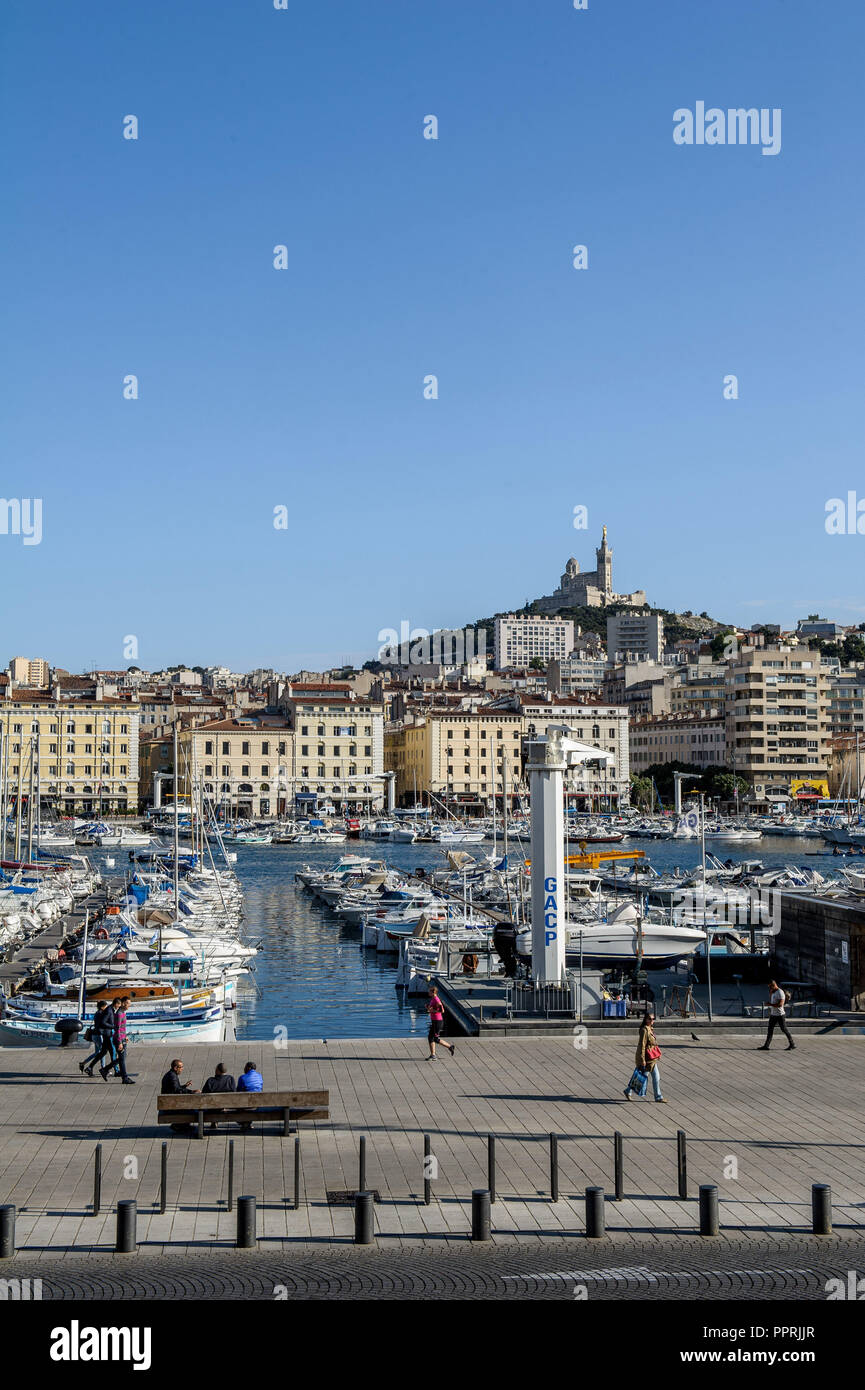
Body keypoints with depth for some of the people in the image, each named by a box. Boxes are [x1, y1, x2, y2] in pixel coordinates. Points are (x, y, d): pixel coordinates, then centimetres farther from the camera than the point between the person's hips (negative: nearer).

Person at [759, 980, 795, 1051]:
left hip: (780, 1015, -9)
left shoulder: (780, 993, -16)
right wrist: (770, 993, 8)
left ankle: (792, 1045, 12)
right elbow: (771, 1001, 21)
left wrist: (770, 1004, -19)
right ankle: (766, 1046, 4)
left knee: (784, 1030, 0)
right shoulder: (773, 992, 13)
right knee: (770, 1030, 5)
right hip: (773, 1014, 9)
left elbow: (780, 1004, -24)